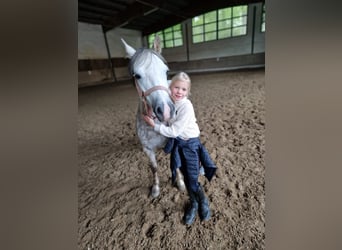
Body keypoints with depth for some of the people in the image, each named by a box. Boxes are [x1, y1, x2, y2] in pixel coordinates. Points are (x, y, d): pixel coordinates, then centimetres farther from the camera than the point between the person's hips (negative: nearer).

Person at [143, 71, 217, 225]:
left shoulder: (186, 107, -24)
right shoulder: (169, 101, -5)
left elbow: (173, 131, -24)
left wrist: (154, 125, -18)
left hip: (190, 145, -6)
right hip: (177, 144, 6)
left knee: (192, 182, 4)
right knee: (186, 178, 18)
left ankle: (203, 202, 38)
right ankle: (193, 204, 44)